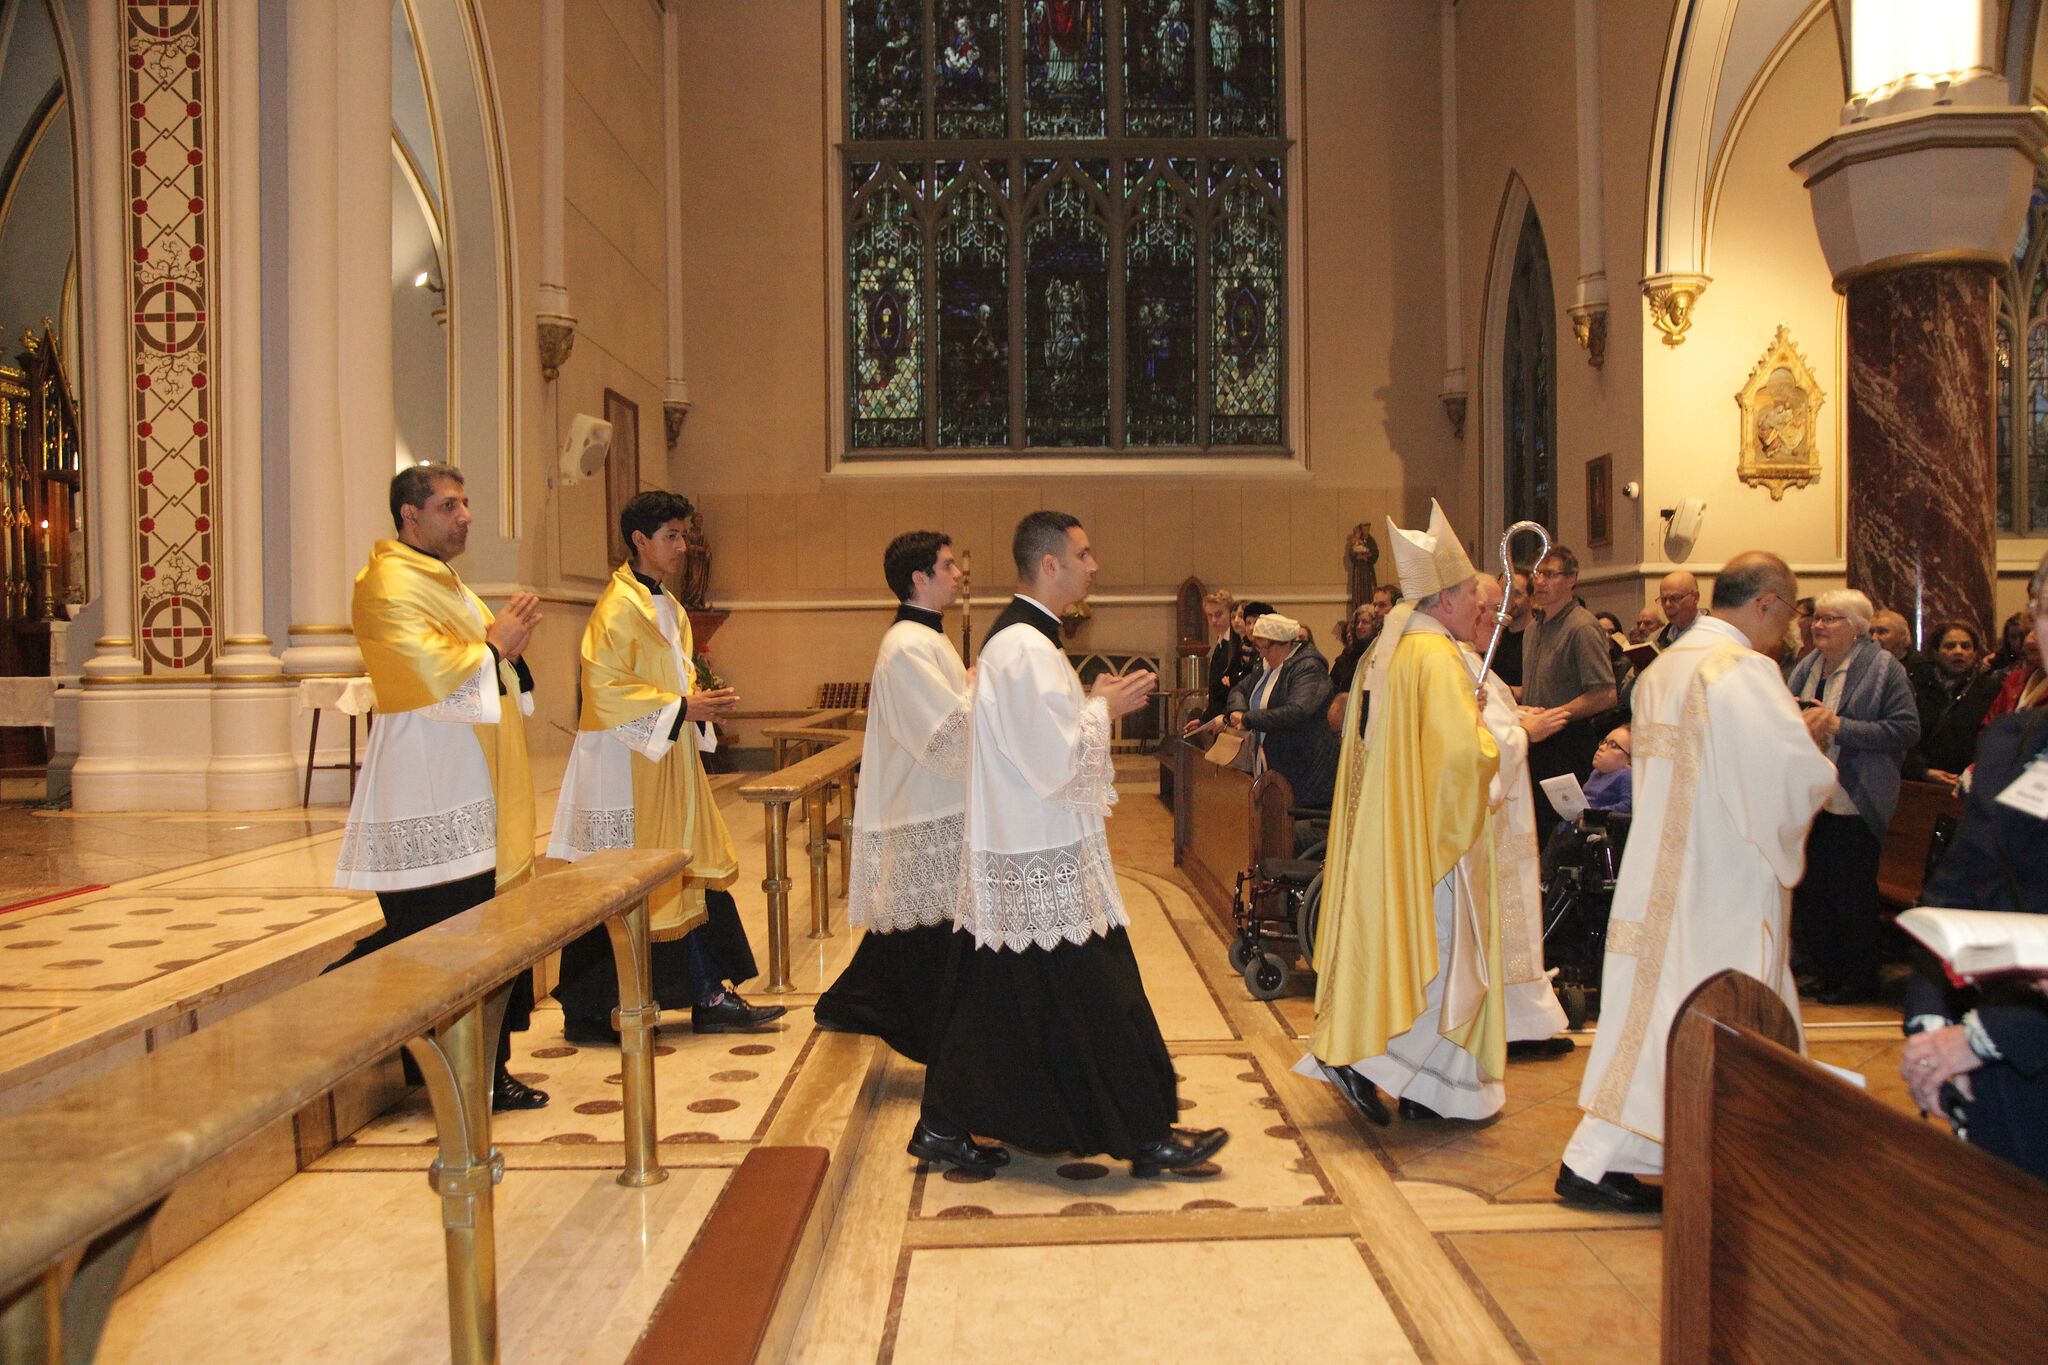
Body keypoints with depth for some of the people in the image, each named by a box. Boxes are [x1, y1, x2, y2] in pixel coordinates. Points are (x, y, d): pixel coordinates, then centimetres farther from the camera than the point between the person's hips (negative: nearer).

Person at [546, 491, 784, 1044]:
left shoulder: (666, 607, 15)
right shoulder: (617, 608, -14)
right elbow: (604, 687, -21)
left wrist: (700, 701, 2)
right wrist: (679, 707, -20)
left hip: (668, 764, 9)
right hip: (624, 768, -9)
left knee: (690, 876, 9)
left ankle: (709, 996, 15)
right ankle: (589, 1012, 12)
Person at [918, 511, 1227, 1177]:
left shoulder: (1013, 636, 13)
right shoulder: (1027, 648, -20)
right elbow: (1057, 758, -23)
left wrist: (1091, 701, 11)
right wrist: (1104, 708, -9)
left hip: (1012, 854, 11)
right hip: (1044, 860, -11)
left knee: (993, 999, 15)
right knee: (1092, 998, 0)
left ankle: (945, 1126, 22)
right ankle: (1145, 1136, 12)